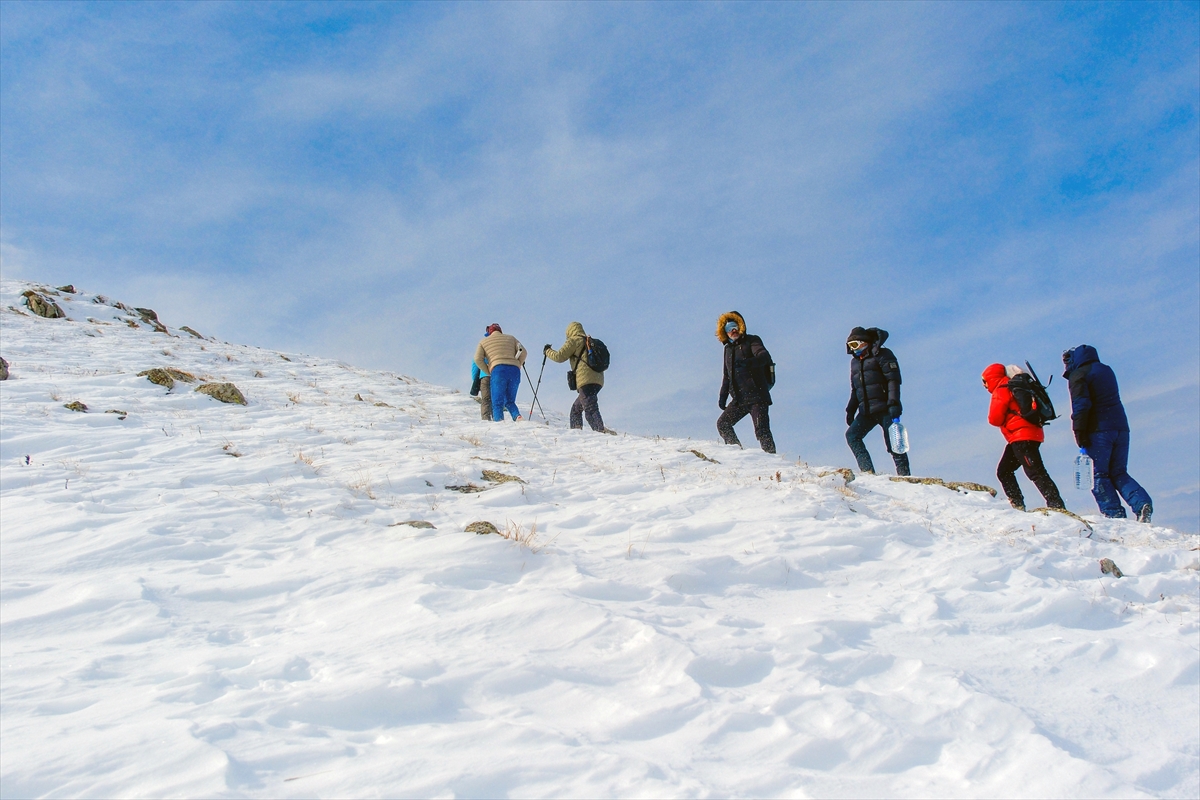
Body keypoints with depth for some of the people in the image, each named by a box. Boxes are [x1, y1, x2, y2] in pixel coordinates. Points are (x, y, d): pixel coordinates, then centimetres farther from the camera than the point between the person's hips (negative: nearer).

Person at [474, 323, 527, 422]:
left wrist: (489, 372, 13)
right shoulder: (510, 338, 25)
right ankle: (517, 416, -11)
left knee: (497, 402, 0)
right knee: (510, 401, 15)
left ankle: (498, 420, -23)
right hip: (514, 370, 3)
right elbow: (523, 352, 15)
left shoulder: (483, 341, 20)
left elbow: (478, 359, 6)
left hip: (498, 370, -3)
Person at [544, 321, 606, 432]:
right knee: (576, 408, 20)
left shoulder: (574, 341, 2)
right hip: (598, 380, 9)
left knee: (590, 410, -18)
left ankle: (601, 432, -34)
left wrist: (548, 351, 18)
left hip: (586, 380, -8)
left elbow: (559, 357, -2)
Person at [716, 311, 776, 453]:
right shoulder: (728, 348, 20)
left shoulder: (751, 341, 0)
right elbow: (727, 375, 28)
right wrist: (723, 396, 22)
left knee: (761, 430, -17)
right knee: (722, 424, 5)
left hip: (756, 395, -7)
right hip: (739, 399, 8)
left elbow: (764, 356, -20)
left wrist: (750, 362, -41)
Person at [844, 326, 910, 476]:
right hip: (866, 411, 7)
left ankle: (904, 475, -4)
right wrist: (850, 410, 18)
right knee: (851, 435, -10)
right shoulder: (855, 361, 19)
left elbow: (893, 380, -12)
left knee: (893, 443, -9)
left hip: (885, 409, -7)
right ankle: (867, 470, -15)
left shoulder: (881, 355, -3)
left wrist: (894, 403, -23)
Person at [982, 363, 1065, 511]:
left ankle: (1056, 505, -22)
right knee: (1003, 471, 14)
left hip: (1022, 436, -10)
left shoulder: (1001, 390, -7)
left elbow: (995, 418, -10)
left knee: (1035, 472, -16)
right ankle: (1018, 505, 11)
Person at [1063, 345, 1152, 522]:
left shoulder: (1078, 375, -4)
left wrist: (1079, 434, -13)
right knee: (1119, 473, 12)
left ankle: (1114, 513, -8)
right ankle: (1142, 503, -7)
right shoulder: (1107, 370, 20)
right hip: (1121, 427, 7)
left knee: (1100, 475, 0)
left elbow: (1081, 405, -14)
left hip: (1099, 431, -7)